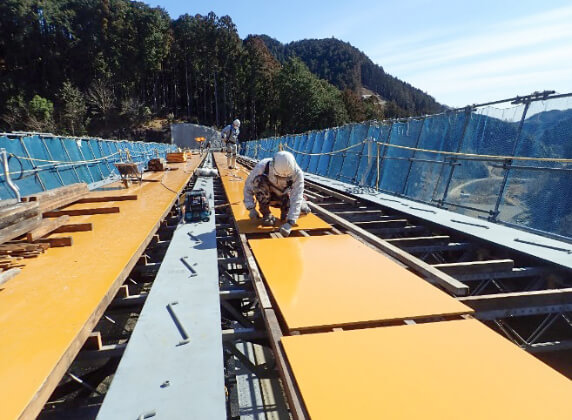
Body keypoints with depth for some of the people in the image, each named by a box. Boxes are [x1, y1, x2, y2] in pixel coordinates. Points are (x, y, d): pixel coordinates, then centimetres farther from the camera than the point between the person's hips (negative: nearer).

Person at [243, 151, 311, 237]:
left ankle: (285, 210, 13)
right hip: (266, 195, 0)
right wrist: (251, 208, -27)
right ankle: (266, 214, -16)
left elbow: (296, 199, -37)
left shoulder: (298, 173, -33)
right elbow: (248, 186, -20)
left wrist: (289, 223, -47)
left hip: (284, 195, 1)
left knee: (304, 210, -21)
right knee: (259, 181, -32)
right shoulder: (261, 167, -33)